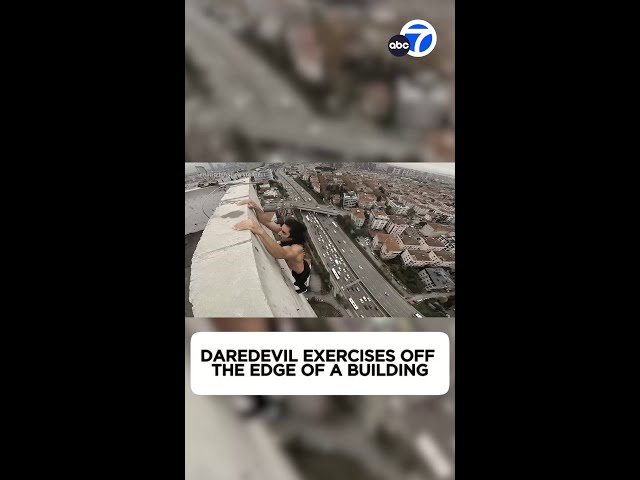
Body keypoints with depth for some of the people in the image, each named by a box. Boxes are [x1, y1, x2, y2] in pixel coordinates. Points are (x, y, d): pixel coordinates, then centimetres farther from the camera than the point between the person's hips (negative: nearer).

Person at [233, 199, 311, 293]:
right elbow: (267, 221, -24)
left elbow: (279, 253, -64)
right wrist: (256, 207, -44)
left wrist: (260, 231, -76)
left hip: (296, 283, -7)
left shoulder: (297, 249, -43)